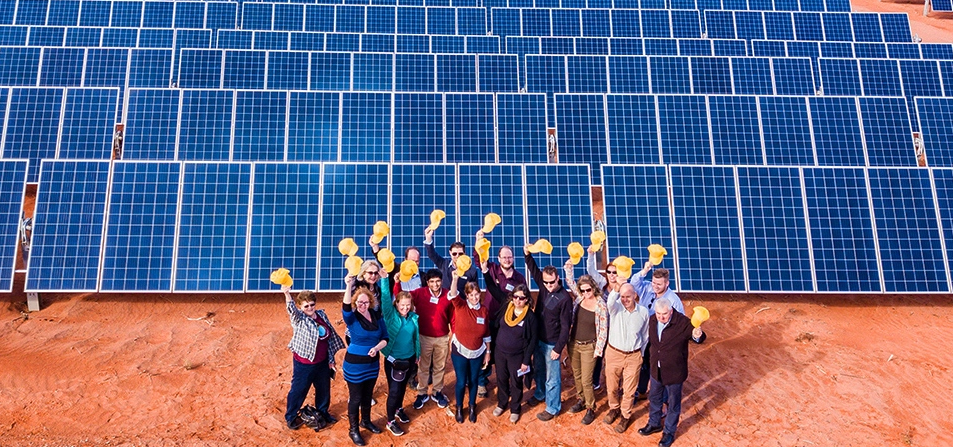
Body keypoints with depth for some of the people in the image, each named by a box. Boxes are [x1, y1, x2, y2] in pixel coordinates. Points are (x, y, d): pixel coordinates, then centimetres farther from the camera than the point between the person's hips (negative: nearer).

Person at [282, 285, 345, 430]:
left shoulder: (322, 315, -1)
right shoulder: (299, 318, -15)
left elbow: (330, 337, 6)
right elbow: (291, 308, -39)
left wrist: (331, 358, 8)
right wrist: (287, 294, -60)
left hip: (322, 362, 5)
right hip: (304, 364, -5)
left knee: (324, 389, 20)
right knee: (298, 390, 10)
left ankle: (323, 412, 43)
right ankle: (291, 417, 32)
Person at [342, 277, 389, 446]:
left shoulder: (377, 315, -4)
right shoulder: (352, 317, -16)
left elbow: (385, 337, 0)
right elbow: (345, 308, -40)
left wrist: (376, 348, -21)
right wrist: (349, 286, -54)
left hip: (373, 363, 4)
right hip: (355, 364, -4)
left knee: (368, 395, 22)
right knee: (356, 398, 8)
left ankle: (366, 421, 44)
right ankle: (354, 430, 26)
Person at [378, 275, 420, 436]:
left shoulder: (413, 317, -3)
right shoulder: (391, 315, -14)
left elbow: (416, 338, 7)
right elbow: (385, 297, -28)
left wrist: (417, 356, 13)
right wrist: (385, 278, -39)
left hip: (409, 358, 4)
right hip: (393, 359, -4)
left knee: (403, 386, 22)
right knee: (394, 389, 1)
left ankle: (399, 409, 46)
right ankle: (391, 421, 18)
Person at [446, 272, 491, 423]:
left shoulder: (484, 310, -4)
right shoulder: (460, 306, -11)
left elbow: (486, 334, 4)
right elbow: (452, 296, -34)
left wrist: (488, 352, 6)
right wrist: (455, 279, -50)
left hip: (477, 353, 2)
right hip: (460, 351, -2)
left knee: (473, 381, 14)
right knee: (461, 382, 4)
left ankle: (472, 407, 36)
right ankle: (459, 408, 29)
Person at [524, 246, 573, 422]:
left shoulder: (565, 298, -22)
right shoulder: (543, 287, -5)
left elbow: (566, 326, -18)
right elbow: (534, 271, 7)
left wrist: (558, 348, -16)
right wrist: (528, 255, -9)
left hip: (552, 344, -6)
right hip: (538, 339, 7)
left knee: (552, 377, 7)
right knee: (539, 371, 25)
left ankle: (552, 408, 22)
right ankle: (540, 394, 47)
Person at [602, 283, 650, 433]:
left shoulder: (643, 312, -8)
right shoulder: (615, 307, -12)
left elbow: (645, 336, 6)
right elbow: (610, 302, -39)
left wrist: (641, 354, 9)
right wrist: (618, 287, -45)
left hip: (634, 356, 0)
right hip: (614, 353, 0)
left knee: (629, 389, 10)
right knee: (612, 387, 16)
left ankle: (626, 416, 33)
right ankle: (614, 408, 43)